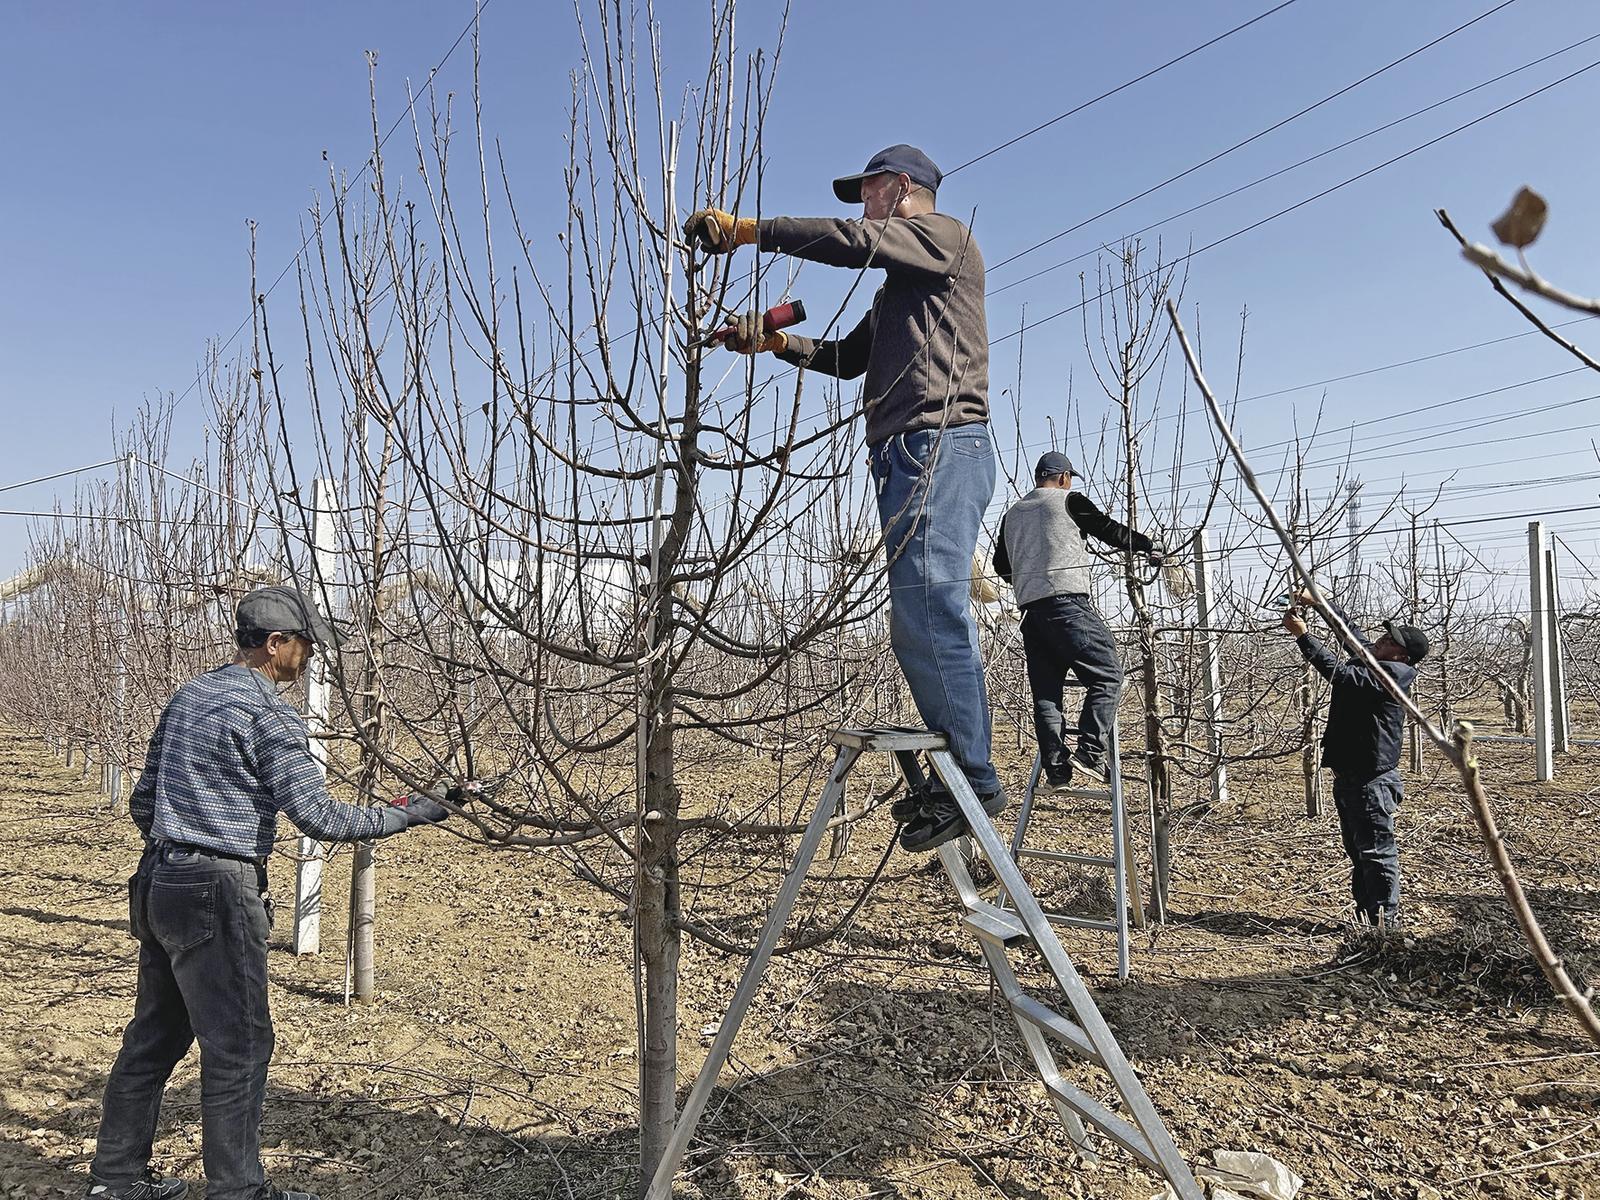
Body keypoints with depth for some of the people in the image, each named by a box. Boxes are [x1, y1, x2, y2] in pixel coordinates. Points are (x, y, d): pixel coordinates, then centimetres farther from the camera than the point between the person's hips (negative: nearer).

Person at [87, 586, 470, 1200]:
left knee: (155, 1034, 19)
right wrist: (411, 812, -10)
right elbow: (319, 816, -19)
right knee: (238, 1045, 1)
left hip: (158, 886, 10)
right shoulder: (270, 715, -16)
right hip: (218, 896, -9)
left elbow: (143, 800, 17)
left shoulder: (187, 696, 12)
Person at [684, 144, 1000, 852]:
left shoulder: (945, 235, 4)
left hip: (939, 446, -10)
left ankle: (971, 779, -11)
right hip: (911, 458, 10)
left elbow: (853, 241, -11)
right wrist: (774, 340, 21)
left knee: (928, 613, -16)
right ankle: (962, 773, 10)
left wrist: (746, 228, -7)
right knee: (920, 623, 6)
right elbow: (847, 358, 35)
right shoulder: (896, 292, 33)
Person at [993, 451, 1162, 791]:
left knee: (1045, 692, 6)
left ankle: (1056, 771, 2)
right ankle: (1088, 754, -16)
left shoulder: (1012, 514, 23)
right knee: (1107, 674, -3)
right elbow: (1110, 530, 9)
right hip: (1067, 601, -6)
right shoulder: (1068, 501, 6)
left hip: (1029, 609, 7)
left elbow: (1000, 566, 30)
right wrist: (1148, 547, 23)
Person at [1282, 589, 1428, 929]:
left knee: (1377, 851, -3)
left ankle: (1386, 922, 5)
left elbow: (1338, 673, -25)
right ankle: (1366, 917, 26)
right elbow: (1347, 626, 19)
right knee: (1358, 851, 16)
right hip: (1350, 775, 10)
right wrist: (1316, 599, 8)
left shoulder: (1392, 673, -17)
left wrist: (1302, 635, -22)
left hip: (1371, 779, -10)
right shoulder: (1372, 660, 10)